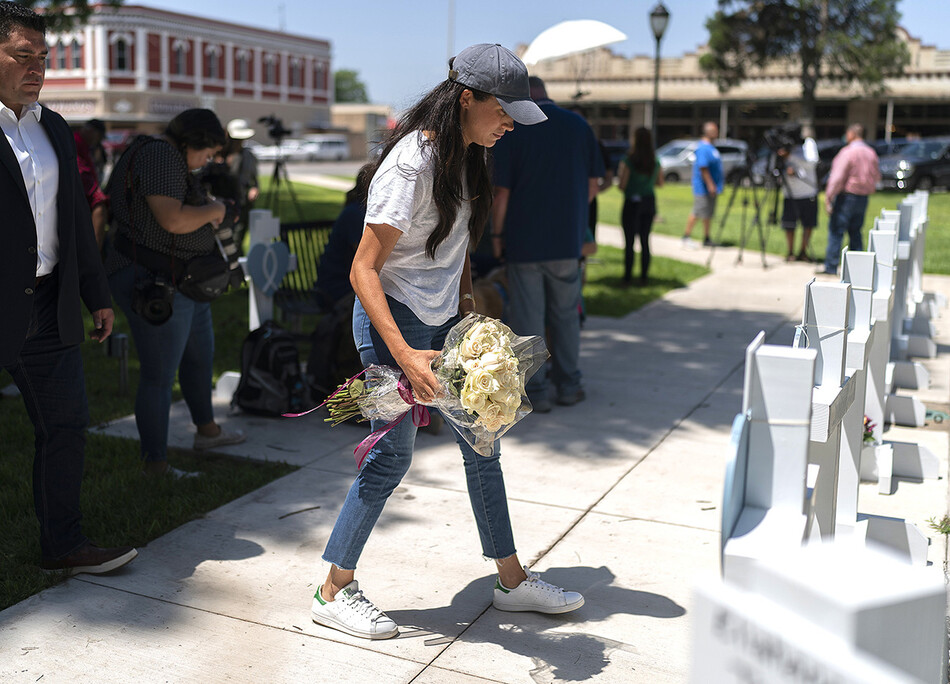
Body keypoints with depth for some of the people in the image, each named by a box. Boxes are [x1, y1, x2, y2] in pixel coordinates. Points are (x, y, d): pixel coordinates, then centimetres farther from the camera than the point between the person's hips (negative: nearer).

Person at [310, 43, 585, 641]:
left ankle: (512, 580, 27)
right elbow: (364, 270, -24)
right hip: (393, 320, -9)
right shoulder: (411, 166, -22)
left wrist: (468, 306, 13)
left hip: (445, 321, 9)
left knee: (482, 444, 12)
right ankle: (334, 592, 15)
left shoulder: (466, 156, 6)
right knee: (393, 455, -2)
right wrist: (404, 355, -32)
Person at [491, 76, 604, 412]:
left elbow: (501, 191, -10)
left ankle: (535, 391, 8)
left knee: (528, 318, 4)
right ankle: (568, 385, 21)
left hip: (524, 241, -3)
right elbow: (593, 184, 7)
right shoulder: (579, 125, 4)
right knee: (566, 315, 15)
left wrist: (497, 234, 0)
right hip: (568, 239, 4)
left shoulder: (511, 131, -7)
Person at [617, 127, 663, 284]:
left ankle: (627, 276, 5)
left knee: (629, 242, 2)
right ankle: (644, 276, 15)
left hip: (632, 202, -5)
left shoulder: (628, 160, -15)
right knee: (645, 241, 11)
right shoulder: (655, 162, 1)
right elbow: (660, 183, 12)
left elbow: (622, 185, -16)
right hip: (649, 202, 5)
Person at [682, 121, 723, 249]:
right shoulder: (703, 148, -16)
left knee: (709, 214, 12)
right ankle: (686, 237, 3)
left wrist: (716, 186, 21)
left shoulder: (711, 147, 15)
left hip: (711, 188, 10)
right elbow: (703, 168, -23)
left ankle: (707, 239, 18)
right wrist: (710, 185, -25)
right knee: (697, 213, -5)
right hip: (703, 188, -10)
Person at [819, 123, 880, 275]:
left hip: (847, 196, -7)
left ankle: (831, 266, -4)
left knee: (836, 231, -3)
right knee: (855, 232, 14)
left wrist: (828, 197, -14)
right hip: (863, 198, 7)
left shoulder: (848, 152, -14)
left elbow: (838, 177, -17)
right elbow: (877, 176, 17)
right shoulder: (871, 153, 8)